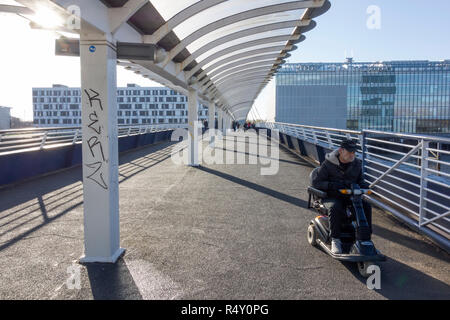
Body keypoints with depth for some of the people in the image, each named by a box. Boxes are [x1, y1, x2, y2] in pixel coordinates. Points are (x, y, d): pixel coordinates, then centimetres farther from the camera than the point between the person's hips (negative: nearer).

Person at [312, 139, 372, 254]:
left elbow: (360, 180, 21)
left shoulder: (357, 164, 6)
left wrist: (364, 185, -5)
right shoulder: (328, 164, -8)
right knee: (335, 207, -36)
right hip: (332, 197, -4)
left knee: (366, 206, -20)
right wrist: (332, 185, -26)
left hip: (350, 197, 4)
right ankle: (335, 240, -26)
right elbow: (316, 183, -9)